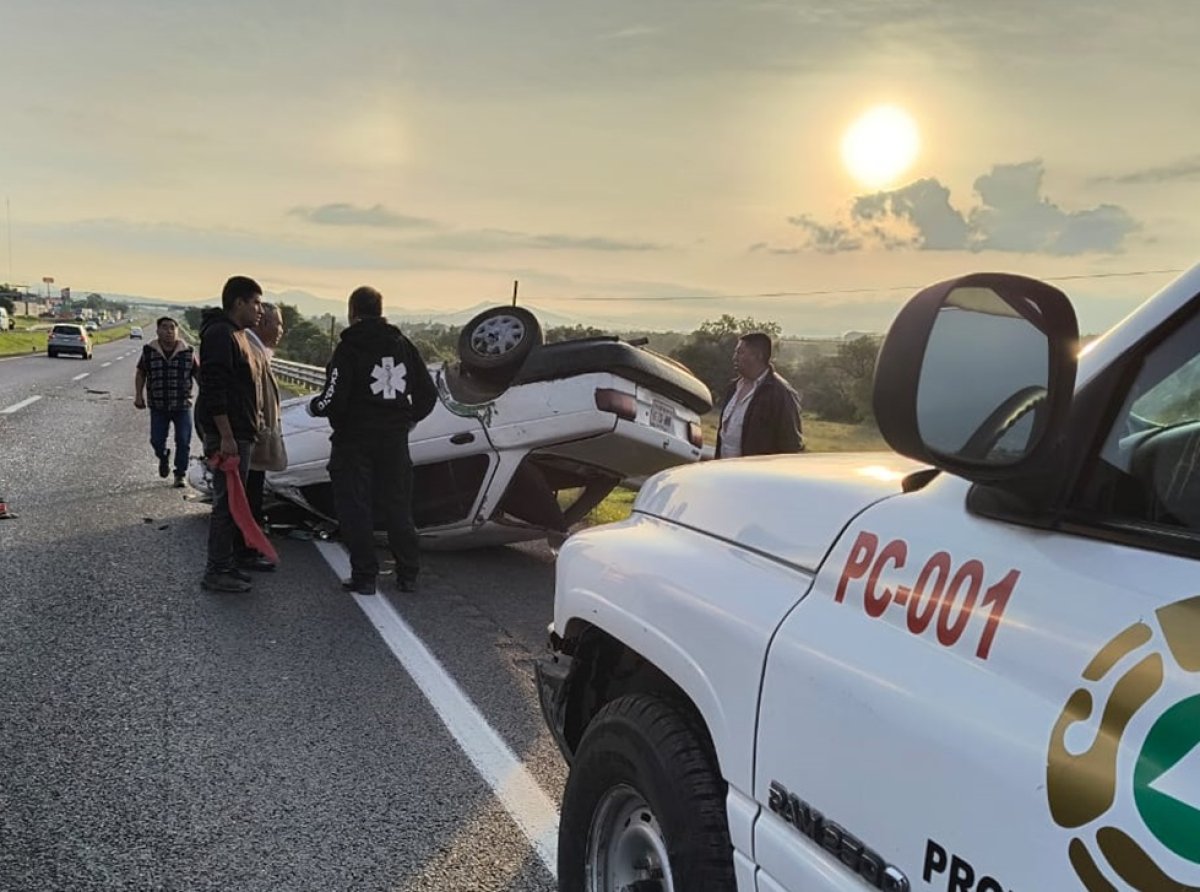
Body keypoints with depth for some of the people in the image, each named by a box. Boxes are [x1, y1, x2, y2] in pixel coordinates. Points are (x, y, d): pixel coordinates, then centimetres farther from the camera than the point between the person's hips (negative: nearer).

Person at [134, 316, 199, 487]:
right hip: (158, 406, 1)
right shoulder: (149, 351, 1)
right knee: (157, 440, 2)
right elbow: (141, 374, 10)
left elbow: (198, 374, 8)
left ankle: (180, 475, 12)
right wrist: (138, 396, 2)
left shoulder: (188, 352, 0)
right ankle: (163, 458, 36)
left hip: (182, 405, -1)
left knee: (183, 442, -1)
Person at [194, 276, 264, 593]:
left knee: (231, 500, 14)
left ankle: (226, 564, 23)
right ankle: (217, 572, 0)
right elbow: (214, 389, -22)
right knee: (227, 501, -6)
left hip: (238, 433, 11)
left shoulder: (236, 335, 19)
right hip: (228, 434, -11)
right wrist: (226, 436, -25)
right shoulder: (221, 334, -14)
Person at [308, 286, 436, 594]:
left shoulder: (349, 348, -11)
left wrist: (314, 406, 6)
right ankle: (408, 574, 16)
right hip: (394, 441, 5)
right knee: (398, 507, 12)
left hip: (355, 441, -5)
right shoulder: (402, 345, 5)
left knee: (355, 509, 4)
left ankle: (364, 576, 6)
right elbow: (428, 394, 7)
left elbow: (333, 401, -15)